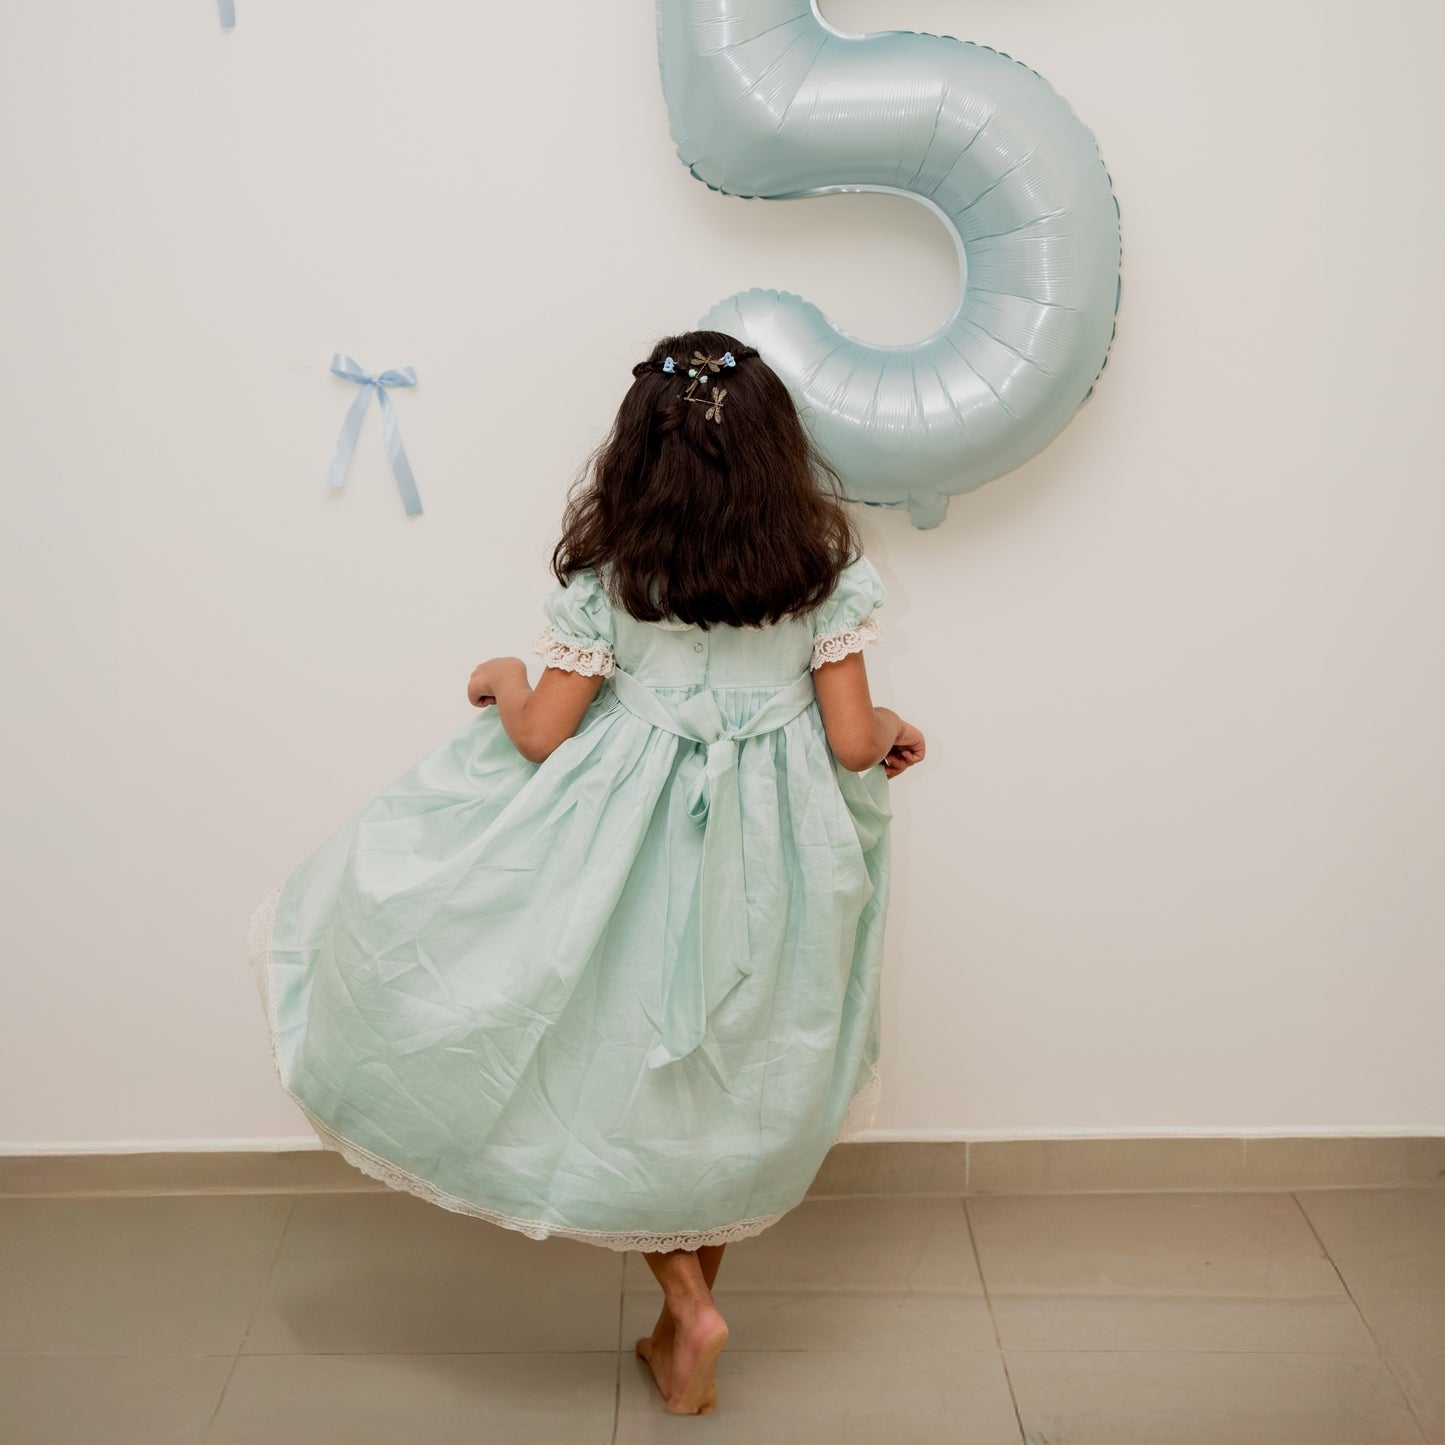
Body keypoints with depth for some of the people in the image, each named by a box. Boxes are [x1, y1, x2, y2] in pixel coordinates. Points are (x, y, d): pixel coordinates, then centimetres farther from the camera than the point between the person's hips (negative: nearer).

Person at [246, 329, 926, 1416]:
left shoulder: (606, 577, -10)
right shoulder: (826, 571, -7)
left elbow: (542, 737, -8)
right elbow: (851, 741, -7)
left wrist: (502, 682, 13)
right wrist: (891, 726, 16)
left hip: (632, 838, -2)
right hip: (772, 849, 3)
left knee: (625, 1069, 17)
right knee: (734, 1072, 18)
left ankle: (688, 1304, 12)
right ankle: (686, 1330, 33)